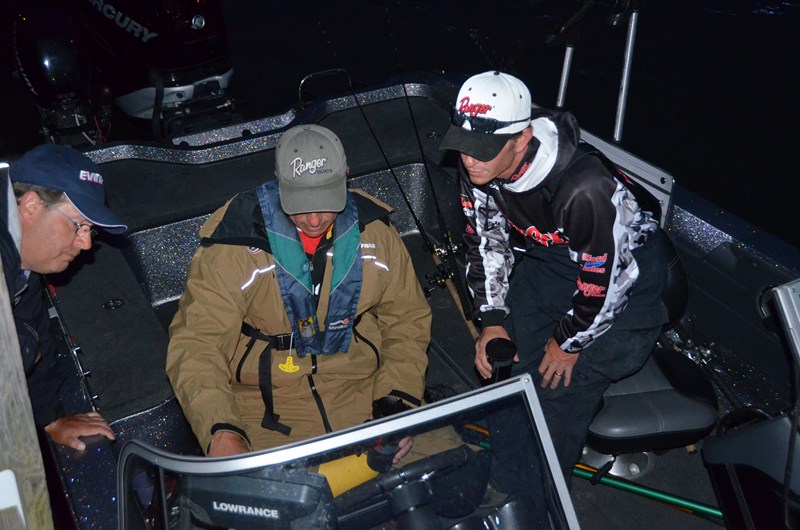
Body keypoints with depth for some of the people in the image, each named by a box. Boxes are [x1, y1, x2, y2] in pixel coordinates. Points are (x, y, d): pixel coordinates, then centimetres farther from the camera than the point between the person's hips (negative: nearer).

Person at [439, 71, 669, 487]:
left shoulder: (586, 187, -40)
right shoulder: (476, 168, -18)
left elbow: (606, 279, -26)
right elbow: (485, 241, -2)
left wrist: (570, 342, -12)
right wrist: (492, 320, -2)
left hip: (624, 262, -6)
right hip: (547, 254, 6)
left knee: (562, 386, -12)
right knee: (513, 363, 2)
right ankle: (501, 471, 23)